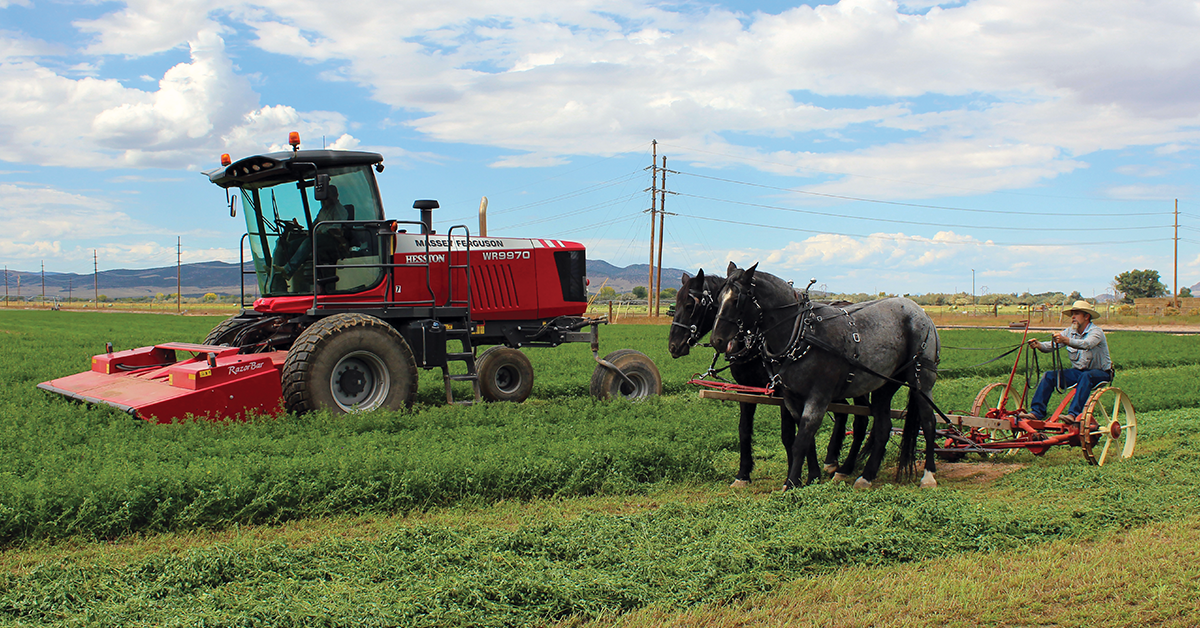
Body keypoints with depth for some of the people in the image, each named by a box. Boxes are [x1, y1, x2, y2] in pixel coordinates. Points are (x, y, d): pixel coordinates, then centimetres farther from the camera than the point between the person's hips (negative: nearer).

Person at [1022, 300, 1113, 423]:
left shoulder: (1096, 332, -15)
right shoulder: (1069, 332, 4)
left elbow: (1086, 344, -37)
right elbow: (1053, 345, -9)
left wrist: (1065, 340, -54)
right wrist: (1039, 345, -32)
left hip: (1100, 372, -6)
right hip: (1078, 371, 6)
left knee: (1085, 376, -39)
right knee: (1049, 375, -13)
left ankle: (1073, 414, -46)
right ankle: (1037, 412, -17)